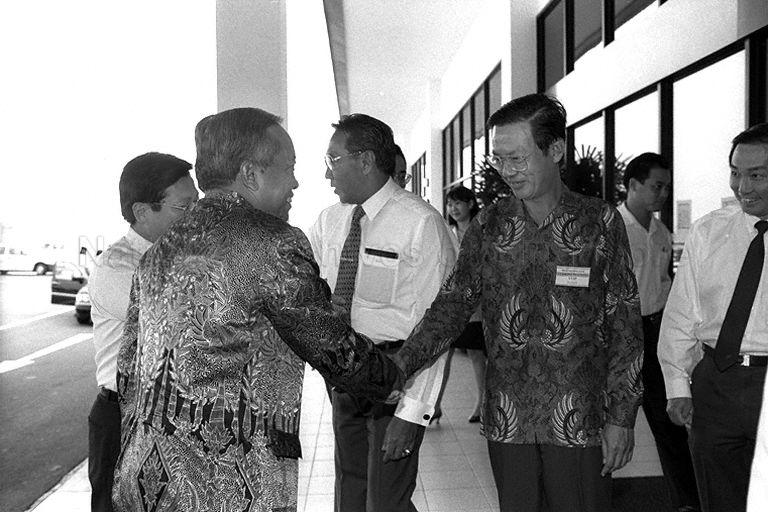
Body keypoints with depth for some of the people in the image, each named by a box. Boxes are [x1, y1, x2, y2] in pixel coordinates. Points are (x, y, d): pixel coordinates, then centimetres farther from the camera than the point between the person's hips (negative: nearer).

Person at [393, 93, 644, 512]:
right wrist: (401, 365, -14)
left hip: (579, 421, -2)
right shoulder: (488, 225, 3)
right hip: (505, 419, 2)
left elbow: (624, 325, -2)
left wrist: (621, 417, -4)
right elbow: (453, 303, -1)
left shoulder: (600, 222, -4)